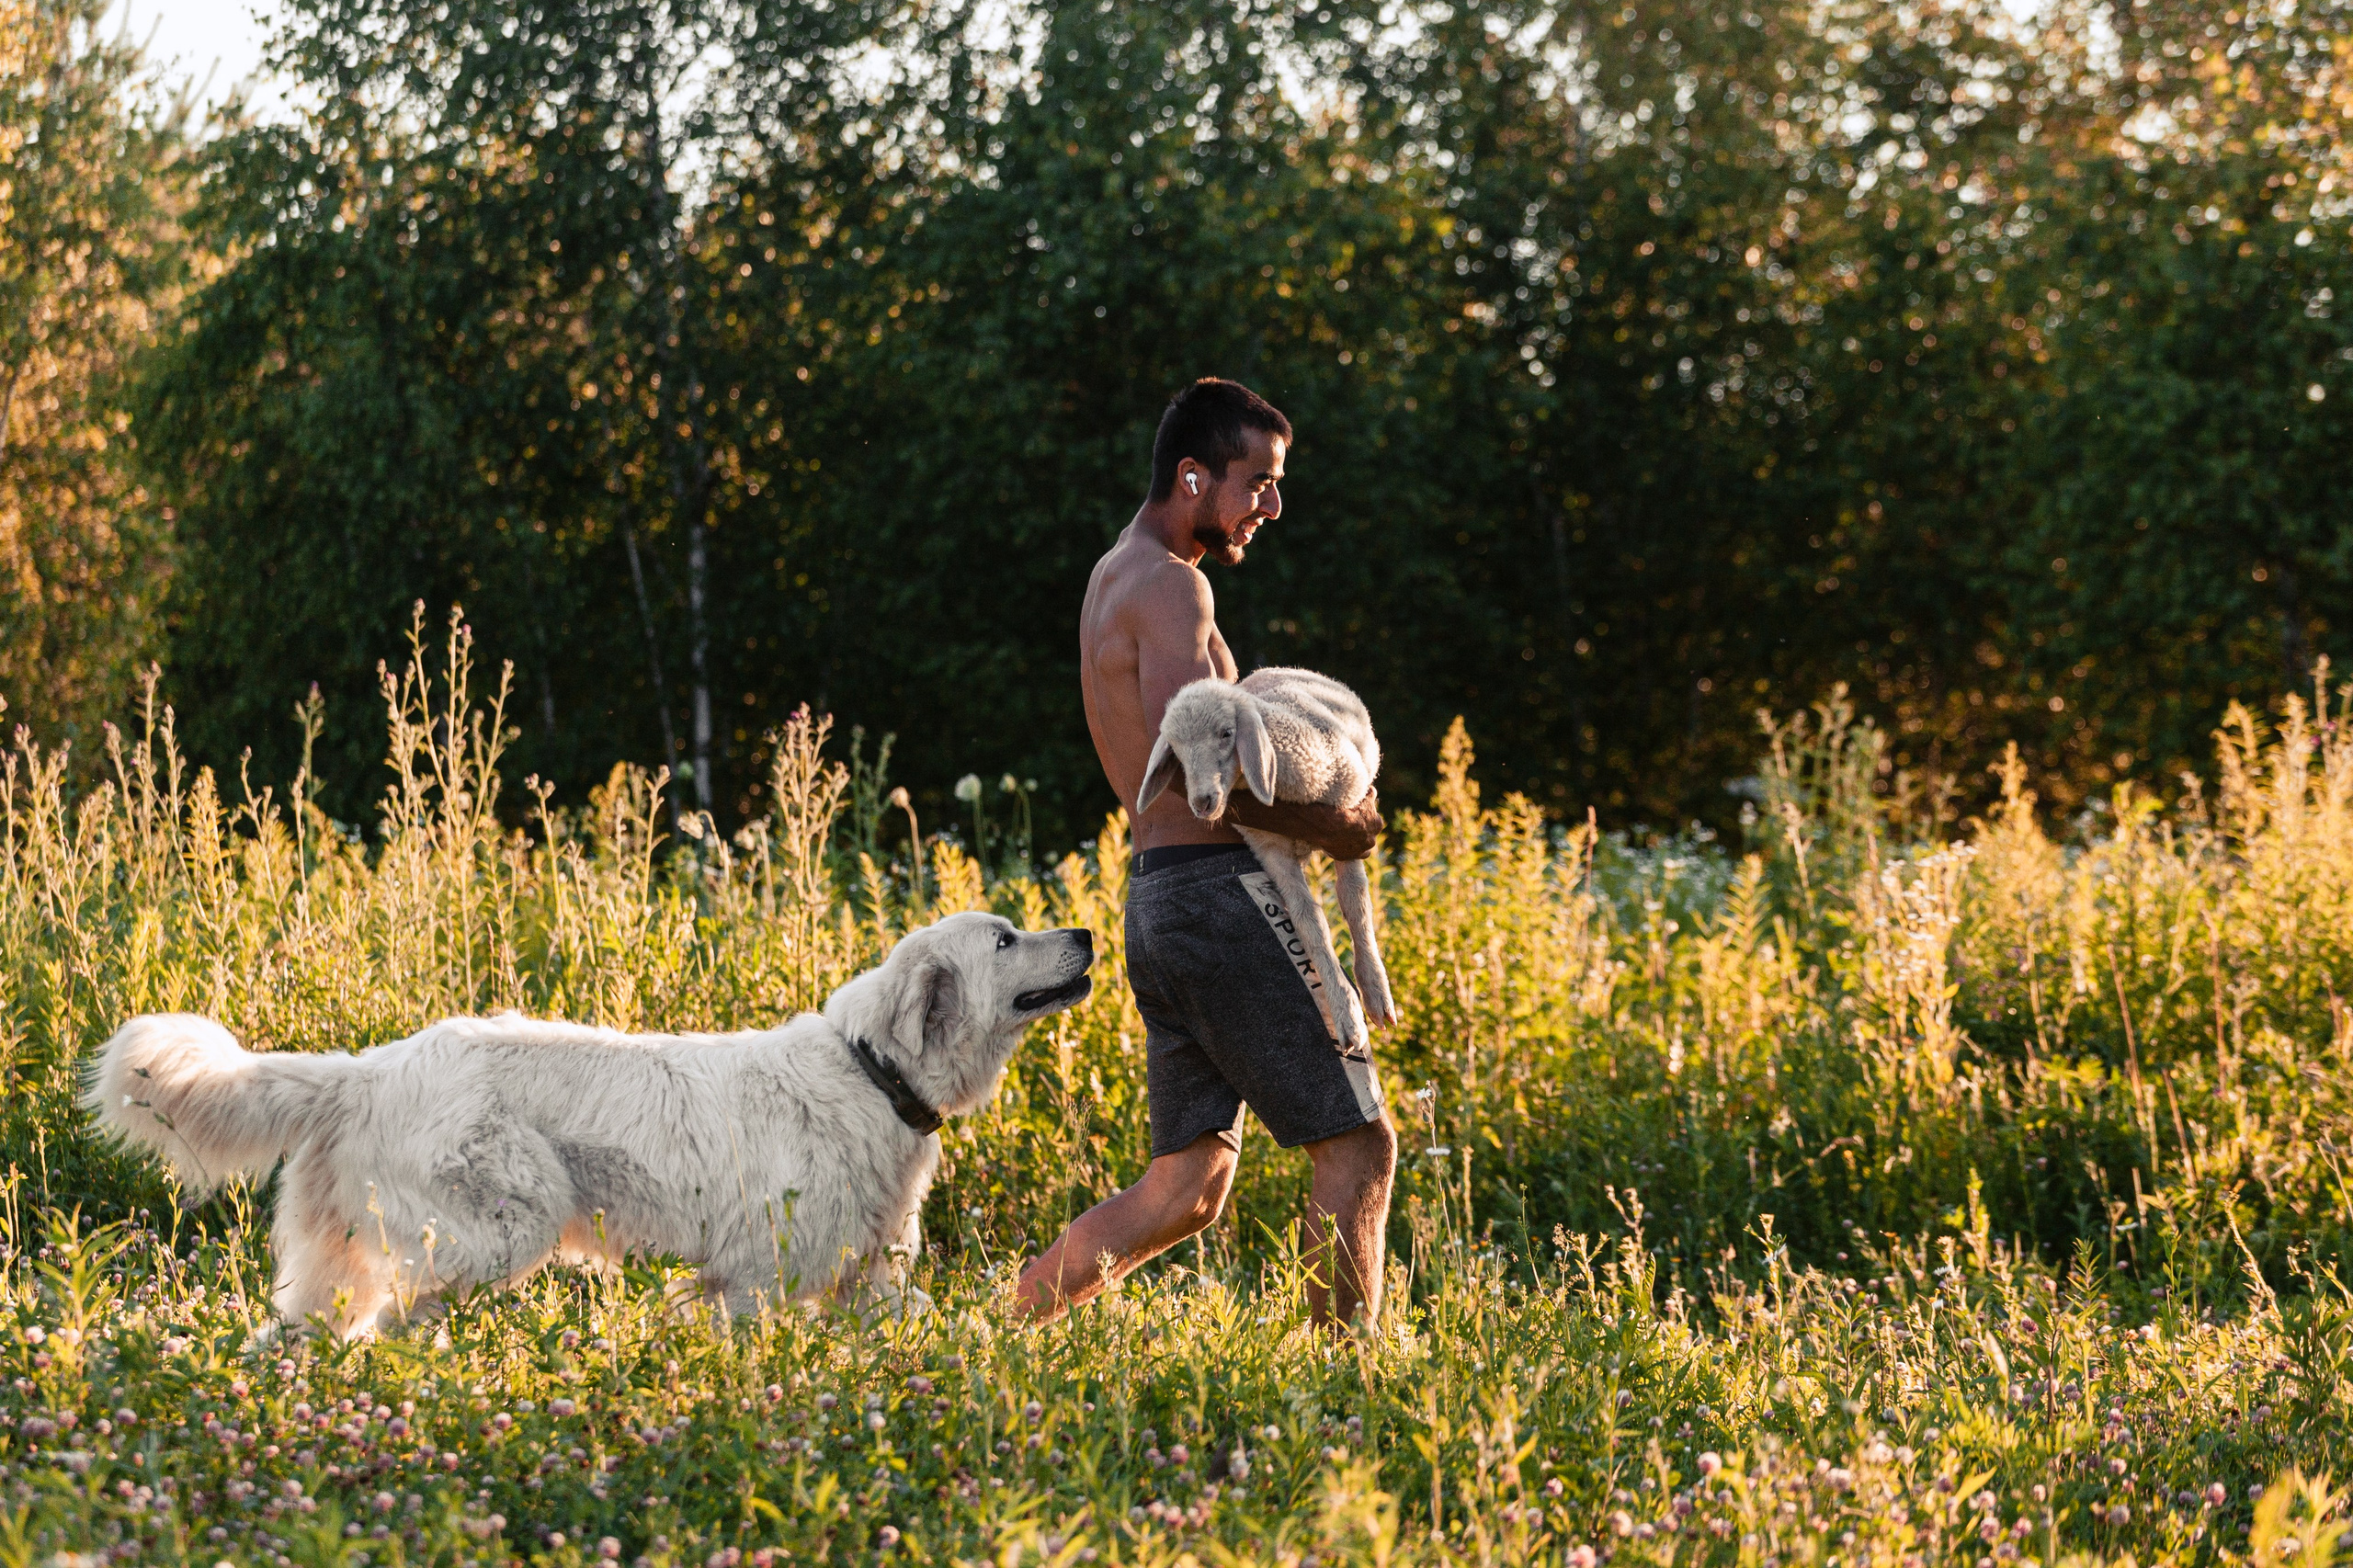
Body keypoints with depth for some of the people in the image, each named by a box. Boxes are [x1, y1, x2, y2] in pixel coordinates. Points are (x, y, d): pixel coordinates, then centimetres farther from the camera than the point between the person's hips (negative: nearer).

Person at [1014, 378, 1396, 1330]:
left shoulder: (1114, 579, 21)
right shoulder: (1169, 584, -11)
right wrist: (1320, 826, -14)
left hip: (1157, 906, 10)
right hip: (1217, 895, -10)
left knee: (1186, 1190, 10)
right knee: (1357, 1144, -4)